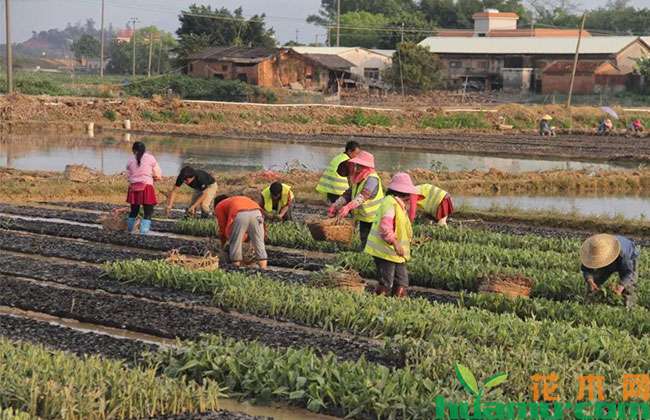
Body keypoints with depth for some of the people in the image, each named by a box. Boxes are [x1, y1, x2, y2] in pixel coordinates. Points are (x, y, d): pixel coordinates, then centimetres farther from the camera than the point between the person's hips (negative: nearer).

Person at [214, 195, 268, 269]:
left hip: (240, 215, -4)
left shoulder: (219, 206, 29)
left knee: (235, 243, 11)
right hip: (256, 212, 4)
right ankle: (263, 268, 10)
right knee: (259, 242, 13)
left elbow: (223, 227, 26)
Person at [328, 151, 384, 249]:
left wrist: (348, 207, -48)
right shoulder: (357, 179, 9)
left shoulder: (372, 178, -21)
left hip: (373, 220, -9)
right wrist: (335, 205, -8)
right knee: (364, 242, 18)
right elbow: (348, 193, 6)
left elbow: (363, 196, -36)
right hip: (364, 218, 9)